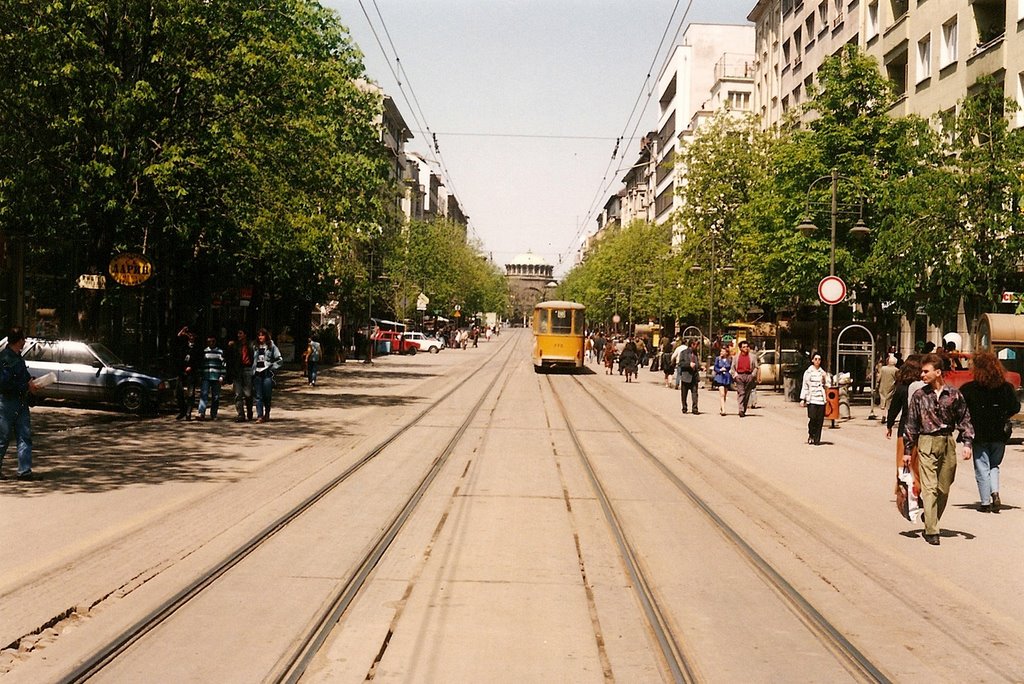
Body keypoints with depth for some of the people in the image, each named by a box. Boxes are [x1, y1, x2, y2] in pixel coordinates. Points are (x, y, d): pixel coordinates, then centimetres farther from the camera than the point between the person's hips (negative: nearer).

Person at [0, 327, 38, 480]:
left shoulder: (17, 356, 13)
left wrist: (31, 382, 7)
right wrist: (26, 386, -16)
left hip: (21, 402, 9)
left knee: (25, 437, 3)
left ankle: (24, 470, 3)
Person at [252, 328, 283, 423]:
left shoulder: (272, 346, 0)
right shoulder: (255, 347, 13)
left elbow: (280, 360, -1)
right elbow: (252, 360, 20)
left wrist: (272, 368, -5)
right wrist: (253, 369, 7)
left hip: (267, 374, -3)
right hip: (257, 374, 3)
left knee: (267, 396, 3)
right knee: (258, 396, -2)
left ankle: (267, 414, 21)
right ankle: (259, 416, -4)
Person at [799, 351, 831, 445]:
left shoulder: (823, 372, 13)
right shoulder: (808, 372, 6)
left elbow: (828, 386, 14)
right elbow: (805, 386, 6)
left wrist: (826, 378, -4)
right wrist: (802, 399, 1)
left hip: (821, 399, 3)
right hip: (811, 399, -3)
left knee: (820, 420, -1)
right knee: (812, 418, -13)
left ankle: (817, 439, 5)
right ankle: (811, 436, 3)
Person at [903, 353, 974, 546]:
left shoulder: (954, 394, 2)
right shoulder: (919, 396, 1)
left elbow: (964, 420, 10)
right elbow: (911, 424, 6)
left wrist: (967, 443, -1)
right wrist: (907, 450, 5)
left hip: (948, 443, 2)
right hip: (927, 443, -2)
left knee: (944, 489, 8)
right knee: (929, 488, -9)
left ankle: (931, 523, 25)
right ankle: (931, 531, -8)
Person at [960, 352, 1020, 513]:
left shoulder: (969, 388, -10)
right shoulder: (1006, 387, -3)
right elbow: (1015, 407, 1)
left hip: (979, 434, -3)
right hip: (999, 434, 3)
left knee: (982, 469, 7)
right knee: (994, 466, 20)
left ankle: (985, 503, 8)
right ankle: (995, 493, -1)